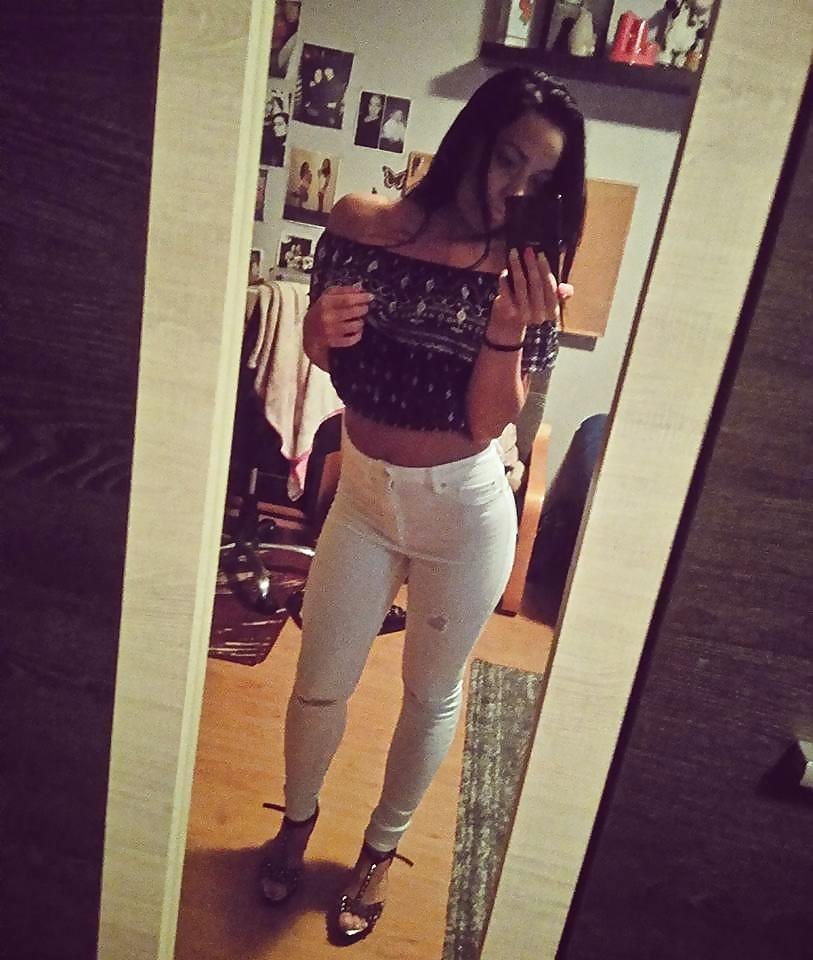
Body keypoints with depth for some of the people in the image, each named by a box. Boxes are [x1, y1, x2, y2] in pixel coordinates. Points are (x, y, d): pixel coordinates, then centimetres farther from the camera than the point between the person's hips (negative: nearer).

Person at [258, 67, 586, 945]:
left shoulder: (524, 278, -10)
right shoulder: (360, 224, -7)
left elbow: (488, 423, -15)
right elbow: (319, 353, 4)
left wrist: (507, 332, -30)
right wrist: (323, 328, -18)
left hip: (465, 510, -1)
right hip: (363, 493, 2)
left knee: (432, 692, 15)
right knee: (319, 686, 12)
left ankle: (381, 849, 44)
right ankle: (297, 819, 46)